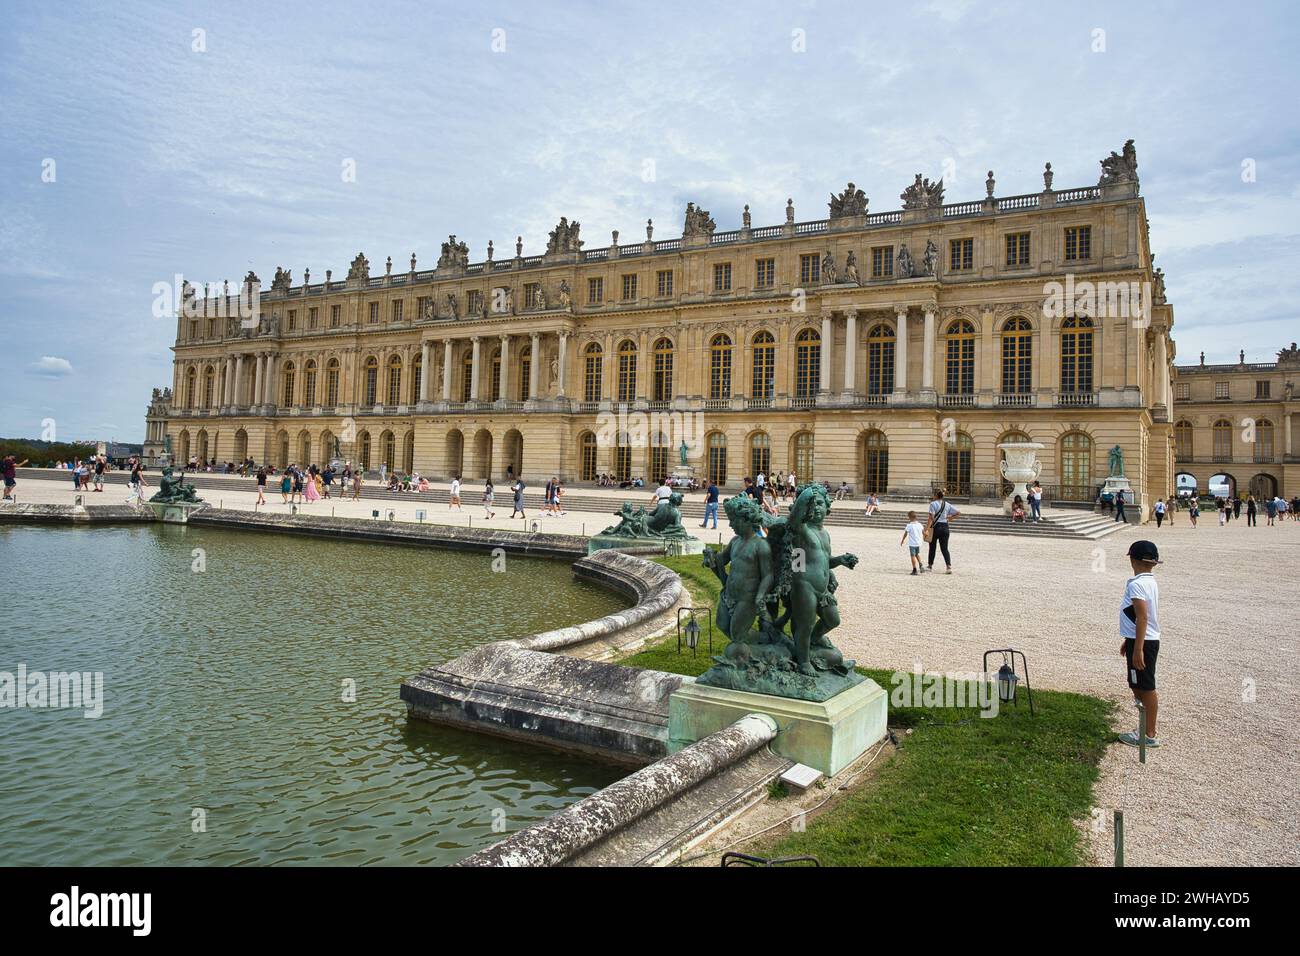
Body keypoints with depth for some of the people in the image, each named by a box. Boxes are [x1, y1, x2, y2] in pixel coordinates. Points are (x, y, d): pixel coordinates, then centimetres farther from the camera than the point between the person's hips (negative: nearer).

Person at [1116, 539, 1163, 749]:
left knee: (1145, 688, -1)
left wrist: (1137, 649, -25)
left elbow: (1142, 618, -25)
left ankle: (1149, 735, 7)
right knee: (1140, 687, 17)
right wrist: (1129, 641, 27)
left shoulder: (1137, 584, -20)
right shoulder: (1150, 582, 12)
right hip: (1148, 640, 10)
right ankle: (1147, 729, 26)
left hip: (1142, 643, -10)